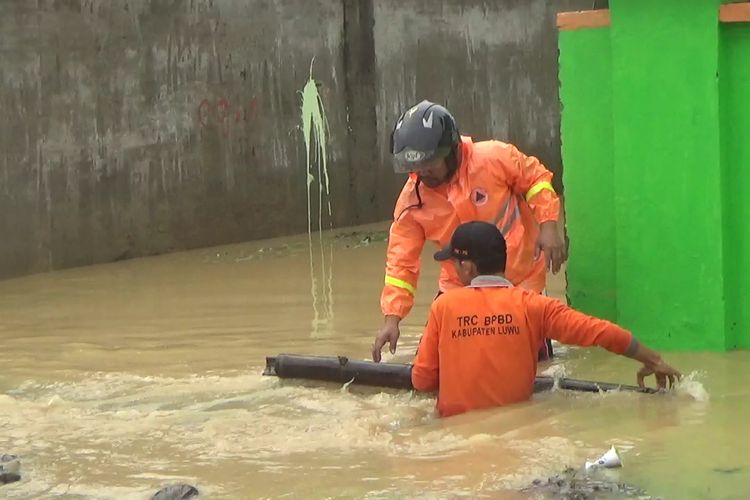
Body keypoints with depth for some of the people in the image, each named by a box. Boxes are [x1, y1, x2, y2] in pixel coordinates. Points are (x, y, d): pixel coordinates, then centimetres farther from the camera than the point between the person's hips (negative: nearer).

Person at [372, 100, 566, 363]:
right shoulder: (411, 200, -15)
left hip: (519, 278, -3)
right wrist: (392, 319, -22)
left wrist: (548, 227, -18)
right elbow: (401, 262, -13)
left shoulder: (495, 159, -23)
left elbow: (536, 178, -6)